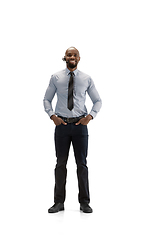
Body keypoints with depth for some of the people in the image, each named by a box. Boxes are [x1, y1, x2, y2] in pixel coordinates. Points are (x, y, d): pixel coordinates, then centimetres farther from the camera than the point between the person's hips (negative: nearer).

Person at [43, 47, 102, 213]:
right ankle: (59, 202, 14)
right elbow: (47, 99, 9)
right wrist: (52, 116, -6)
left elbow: (97, 101, 9)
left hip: (80, 124, 0)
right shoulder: (56, 78, 4)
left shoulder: (86, 79, 3)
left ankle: (84, 202, 14)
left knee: (82, 163, 4)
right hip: (61, 124, 0)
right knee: (60, 163, 4)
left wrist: (90, 116, -7)